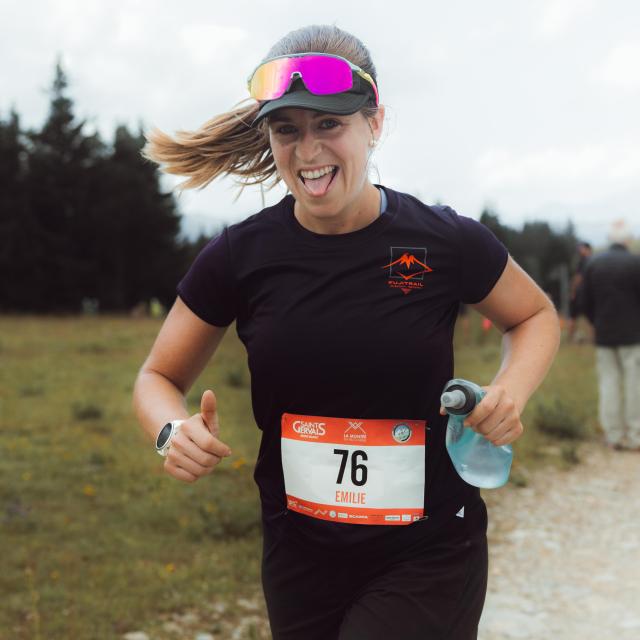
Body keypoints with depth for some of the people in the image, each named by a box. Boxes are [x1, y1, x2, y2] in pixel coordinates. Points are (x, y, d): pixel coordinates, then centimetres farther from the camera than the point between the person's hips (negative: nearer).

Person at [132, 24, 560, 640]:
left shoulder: (446, 241, -13)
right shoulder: (239, 255, -10)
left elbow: (536, 316, 7)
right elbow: (156, 378, 2)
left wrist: (511, 389, -14)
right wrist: (174, 431, -20)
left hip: (428, 557, -2)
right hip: (297, 555, 2)